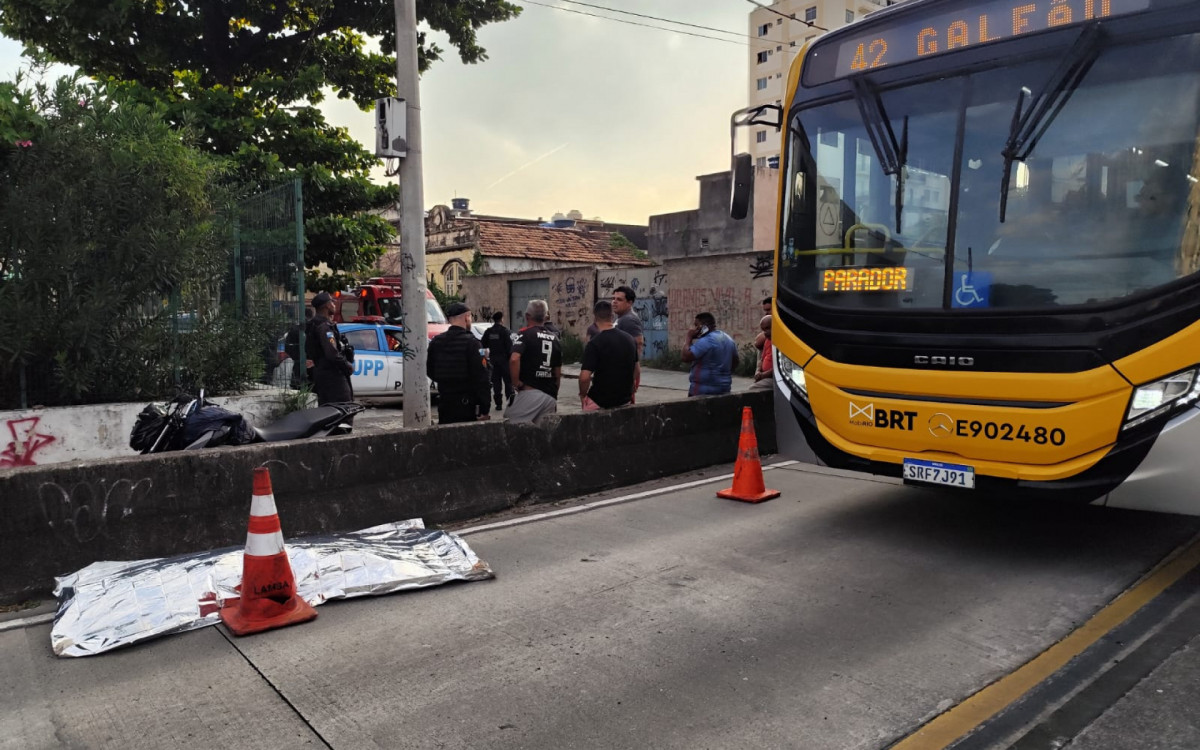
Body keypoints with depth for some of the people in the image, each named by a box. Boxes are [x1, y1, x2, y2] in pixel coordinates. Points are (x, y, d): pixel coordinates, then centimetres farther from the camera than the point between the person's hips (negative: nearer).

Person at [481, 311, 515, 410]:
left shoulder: (488, 332, 4)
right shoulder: (505, 331, -11)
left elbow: (484, 346, 6)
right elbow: (509, 347, -14)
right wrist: (510, 357, -6)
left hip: (493, 358, 4)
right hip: (504, 359, -4)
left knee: (496, 381, 8)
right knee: (508, 380, 3)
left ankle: (498, 403, 7)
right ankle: (511, 400, -7)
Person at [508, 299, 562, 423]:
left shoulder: (524, 334, -3)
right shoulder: (554, 338, 14)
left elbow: (514, 359, -21)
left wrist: (517, 383, -10)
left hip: (529, 393, -6)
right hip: (550, 396, 6)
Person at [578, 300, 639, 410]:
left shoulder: (594, 343, -17)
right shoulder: (630, 339, 2)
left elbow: (584, 377, -22)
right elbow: (637, 371, 11)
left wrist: (582, 395, -4)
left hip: (601, 401, -5)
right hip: (625, 399, 6)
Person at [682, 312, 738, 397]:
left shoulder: (706, 341, -17)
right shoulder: (728, 339, 12)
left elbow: (686, 357, -21)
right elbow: (735, 362, 20)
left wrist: (689, 338, -12)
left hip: (703, 390, -9)